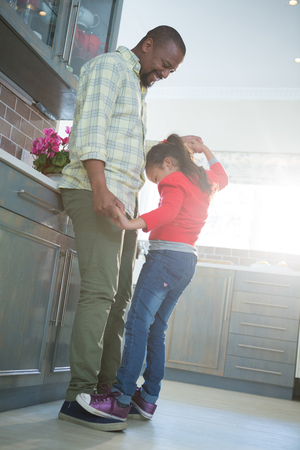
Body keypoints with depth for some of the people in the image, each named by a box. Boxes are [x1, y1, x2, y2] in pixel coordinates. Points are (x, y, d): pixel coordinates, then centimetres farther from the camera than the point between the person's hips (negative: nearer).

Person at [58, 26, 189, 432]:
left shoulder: (137, 87, 30)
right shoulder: (109, 67, 2)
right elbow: (91, 129, -13)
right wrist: (100, 189, -23)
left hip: (124, 200, 10)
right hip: (98, 192, -10)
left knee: (119, 296, 5)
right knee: (100, 292, -16)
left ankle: (109, 386, 11)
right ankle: (79, 396, -13)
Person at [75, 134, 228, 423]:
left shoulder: (175, 180, -3)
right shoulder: (203, 181, 22)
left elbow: (168, 210, -23)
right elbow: (221, 176, 45)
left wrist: (132, 224, -35)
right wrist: (206, 151, 50)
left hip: (167, 255, -10)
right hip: (187, 261, 10)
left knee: (138, 322, -15)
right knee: (156, 329, 9)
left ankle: (121, 399, -20)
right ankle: (148, 398, 8)